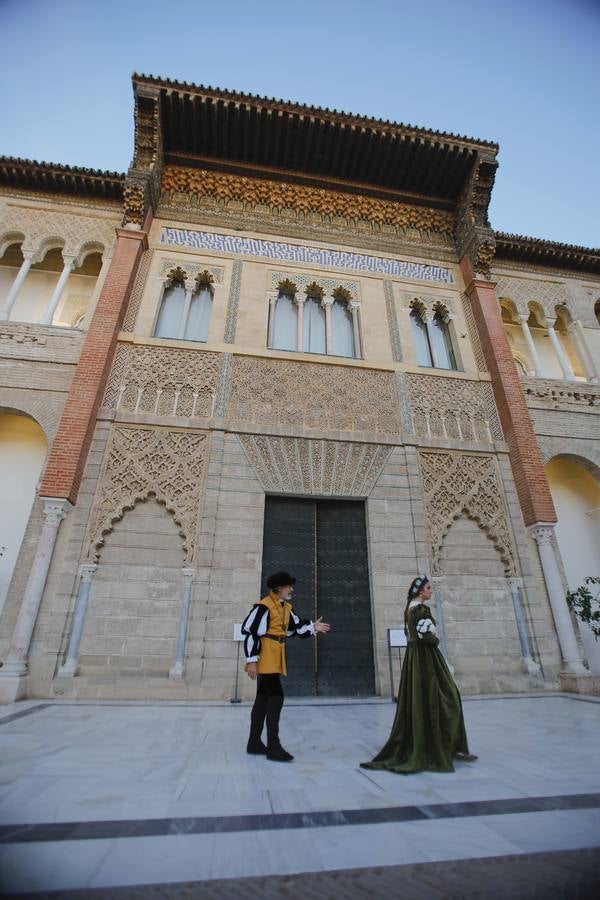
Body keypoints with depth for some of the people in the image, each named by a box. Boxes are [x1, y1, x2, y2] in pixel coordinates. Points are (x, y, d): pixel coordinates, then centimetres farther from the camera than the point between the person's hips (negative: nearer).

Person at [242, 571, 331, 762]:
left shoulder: (286, 608, 11)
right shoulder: (263, 606, -18)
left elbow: (296, 627, 19)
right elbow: (250, 632, -19)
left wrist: (313, 627, 6)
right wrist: (252, 661, -20)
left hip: (275, 659, 9)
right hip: (265, 658, -9)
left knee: (263, 698, 15)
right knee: (276, 697, -10)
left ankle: (254, 742, 25)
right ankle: (273, 747, -2)